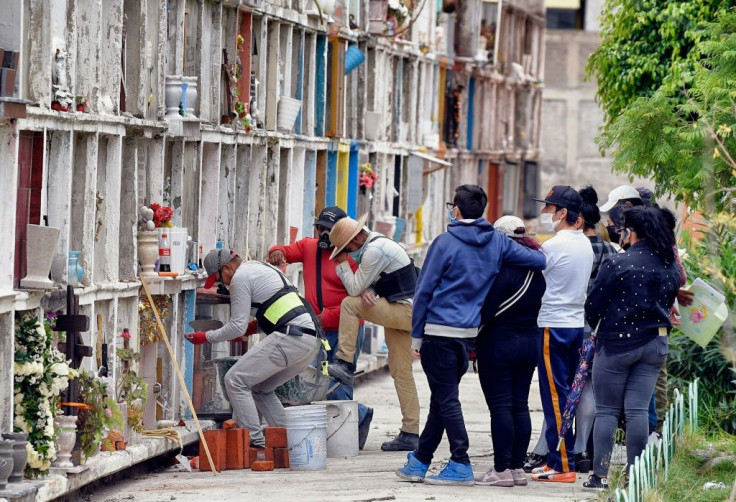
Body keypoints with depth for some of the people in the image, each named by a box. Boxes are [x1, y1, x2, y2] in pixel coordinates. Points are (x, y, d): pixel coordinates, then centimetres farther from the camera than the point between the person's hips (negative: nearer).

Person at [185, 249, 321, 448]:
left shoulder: (240, 277, -2)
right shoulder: (260, 268, 28)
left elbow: (238, 327, -4)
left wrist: (206, 337, 7)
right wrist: (249, 329, 29)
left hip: (292, 337, -10)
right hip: (312, 339, 10)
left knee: (235, 380, -6)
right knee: (260, 388, 21)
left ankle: (255, 441, -11)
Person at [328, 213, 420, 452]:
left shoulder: (375, 250, -17)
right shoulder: (375, 243, 16)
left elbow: (355, 288, -14)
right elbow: (366, 285, 17)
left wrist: (342, 263, -1)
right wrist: (368, 292, -6)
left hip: (404, 312, -10)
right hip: (402, 314, 10)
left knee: (349, 304, -14)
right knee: (401, 372, 8)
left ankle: (344, 364, -11)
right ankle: (410, 434, 8)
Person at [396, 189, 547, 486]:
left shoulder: (446, 242, -10)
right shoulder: (497, 242, 3)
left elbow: (424, 291, -8)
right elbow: (539, 261, 5)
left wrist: (416, 336, -2)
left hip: (439, 332, -6)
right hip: (470, 332, 6)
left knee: (446, 399, -1)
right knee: (443, 398, 14)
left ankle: (461, 466, -4)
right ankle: (419, 461, 22)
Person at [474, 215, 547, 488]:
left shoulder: (502, 271, -16)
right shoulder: (536, 274, 7)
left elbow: (486, 310, -17)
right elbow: (535, 308, 12)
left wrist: (472, 342, -9)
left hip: (499, 343, -7)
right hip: (530, 342, 7)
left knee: (501, 407, -5)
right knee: (520, 406, 10)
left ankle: (501, 470, -5)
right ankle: (517, 467, 11)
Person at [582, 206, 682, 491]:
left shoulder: (617, 264, -14)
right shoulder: (670, 268, 5)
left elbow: (594, 305, -8)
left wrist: (593, 326, 11)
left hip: (617, 342, -5)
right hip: (656, 343, 5)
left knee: (606, 410, 3)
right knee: (638, 410, 6)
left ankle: (600, 475, 0)